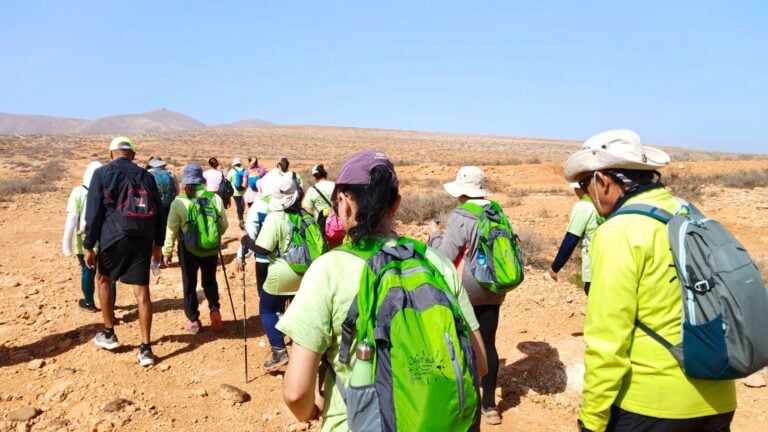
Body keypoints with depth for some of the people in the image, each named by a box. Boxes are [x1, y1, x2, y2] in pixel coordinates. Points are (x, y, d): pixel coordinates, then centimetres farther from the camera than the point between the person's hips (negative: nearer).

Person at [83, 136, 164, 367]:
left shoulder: (102, 174, 0)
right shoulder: (146, 175, 10)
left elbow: (93, 212, -4)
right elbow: (158, 212, 12)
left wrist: (89, 246, 1)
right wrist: (158, 243, 18)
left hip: (114, 238, -2)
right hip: (143, 240, 2)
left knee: (103, 280, 23)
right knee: (142, 292, 3)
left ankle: (108, 334, 29)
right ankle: (145, 348, 3)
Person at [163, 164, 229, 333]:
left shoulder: (178, 202, -10)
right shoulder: (215, 198, -7)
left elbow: (172, 229, -6)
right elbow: (224, 225, 0)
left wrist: (167, 251, 7)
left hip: (188, 248, -1)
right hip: (211, 248, 2)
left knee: (189, 284, 14)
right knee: (210, 280, 21)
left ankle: (193, 320, 20)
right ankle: (215, 310, 3)